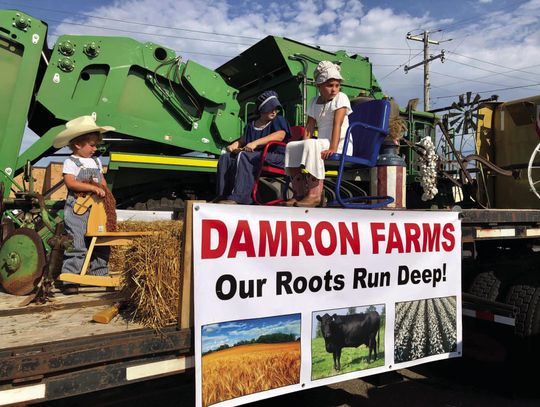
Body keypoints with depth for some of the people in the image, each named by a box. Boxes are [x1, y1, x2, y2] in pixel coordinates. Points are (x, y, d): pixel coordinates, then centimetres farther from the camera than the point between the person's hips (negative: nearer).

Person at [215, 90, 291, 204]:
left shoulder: (279, 120, 7)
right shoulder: (251, 125, 26)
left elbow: (280, 135, -14)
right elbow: (242, 140, 33)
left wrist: (256, 142, -25)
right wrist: (234, 145, 6)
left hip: (276, 157, -7)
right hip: (256, 155, 7)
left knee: (243, 156, -33)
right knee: (225, 158, -11)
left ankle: (238, 198, -42)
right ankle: (222, 196, -17)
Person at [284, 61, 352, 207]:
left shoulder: (341, 98, -4)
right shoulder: (314, 102, 14)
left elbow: (337, 124, -17)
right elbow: (309, 127, 7)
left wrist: (332, 148, -28)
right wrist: (303, 146, -10)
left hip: (340, 145, -7)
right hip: (322, 144, 7)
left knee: (311, 145, -32)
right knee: (291, 146, -9)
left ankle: (315, 193, -32)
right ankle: (300, 192, -8)